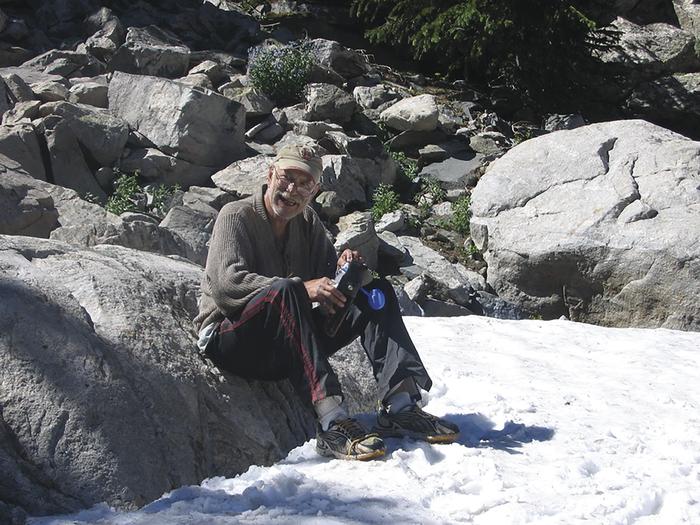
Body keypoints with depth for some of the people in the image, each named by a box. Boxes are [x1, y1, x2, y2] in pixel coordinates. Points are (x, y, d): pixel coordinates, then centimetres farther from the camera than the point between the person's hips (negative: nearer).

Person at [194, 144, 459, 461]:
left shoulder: (308, 223, 13)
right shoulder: (236, 216, -6)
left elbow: (327, 284, 7)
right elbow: (226, 282, -23)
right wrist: (301, 288, -32)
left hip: (290, 347, 7)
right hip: (228, 337, -6)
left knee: (377, 291, -7)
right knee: (284, 290, -37)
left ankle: (399, 405, -25)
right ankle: (332, 424, -47)